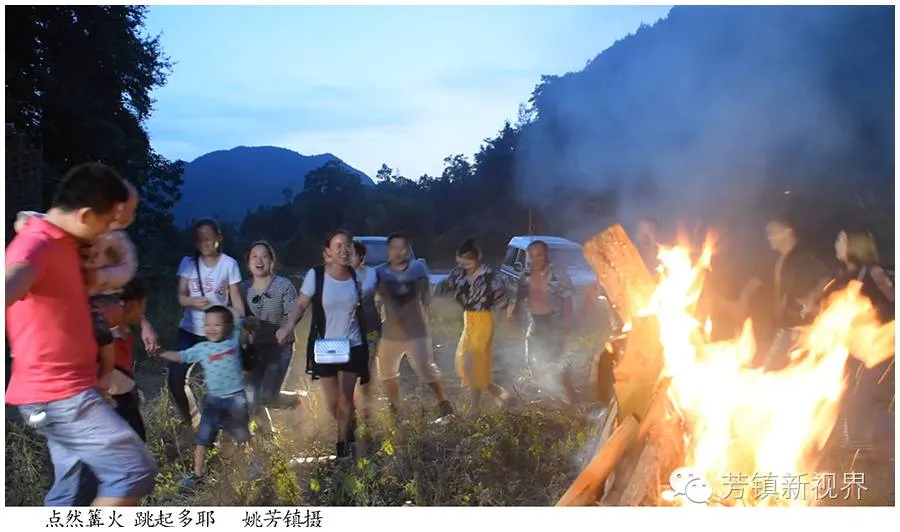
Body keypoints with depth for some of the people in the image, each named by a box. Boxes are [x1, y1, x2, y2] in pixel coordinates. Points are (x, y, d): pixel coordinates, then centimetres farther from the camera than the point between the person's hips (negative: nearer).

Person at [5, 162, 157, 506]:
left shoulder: (62, 243, 11)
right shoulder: (37, 245, -19)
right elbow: (10, 284, -43)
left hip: (66, 391, 10)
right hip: (57, 395, -10)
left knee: (71, 488, 15)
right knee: (136, 468, -10)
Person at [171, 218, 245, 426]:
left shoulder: (229, 264, -6)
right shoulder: (188, 263, 0)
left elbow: (236, 299, -6)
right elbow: (181, 296, -3)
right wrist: (194, 301, -26)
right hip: (189, 330, 3)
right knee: (176, 378, 0)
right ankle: (190, 419, 23)